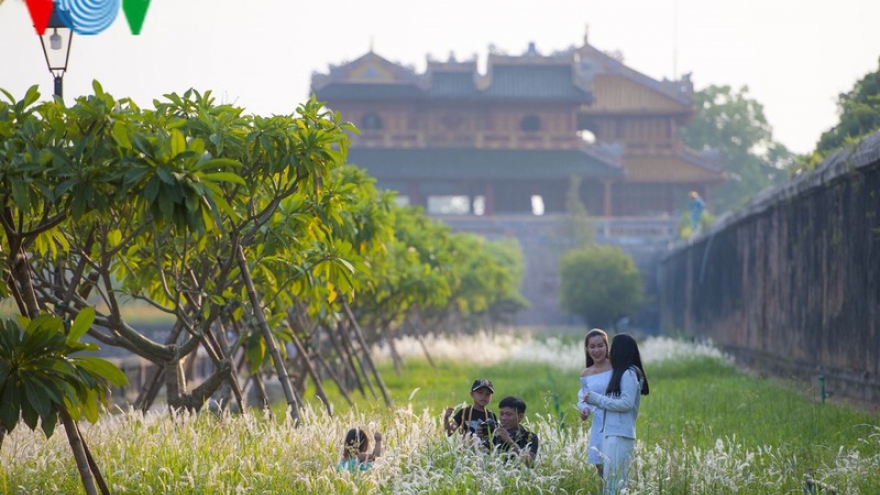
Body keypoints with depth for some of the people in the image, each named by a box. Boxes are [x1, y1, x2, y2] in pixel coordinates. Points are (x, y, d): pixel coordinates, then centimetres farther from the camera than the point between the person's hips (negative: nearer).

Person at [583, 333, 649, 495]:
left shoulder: (629, 374, -9)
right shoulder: (621, 373, 18)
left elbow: (626, 403, -15)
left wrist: (596, 399, -10)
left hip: (620, 435, -9)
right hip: (612, 433, 9)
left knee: (614, 481, -10)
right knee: (608, 480, 8)